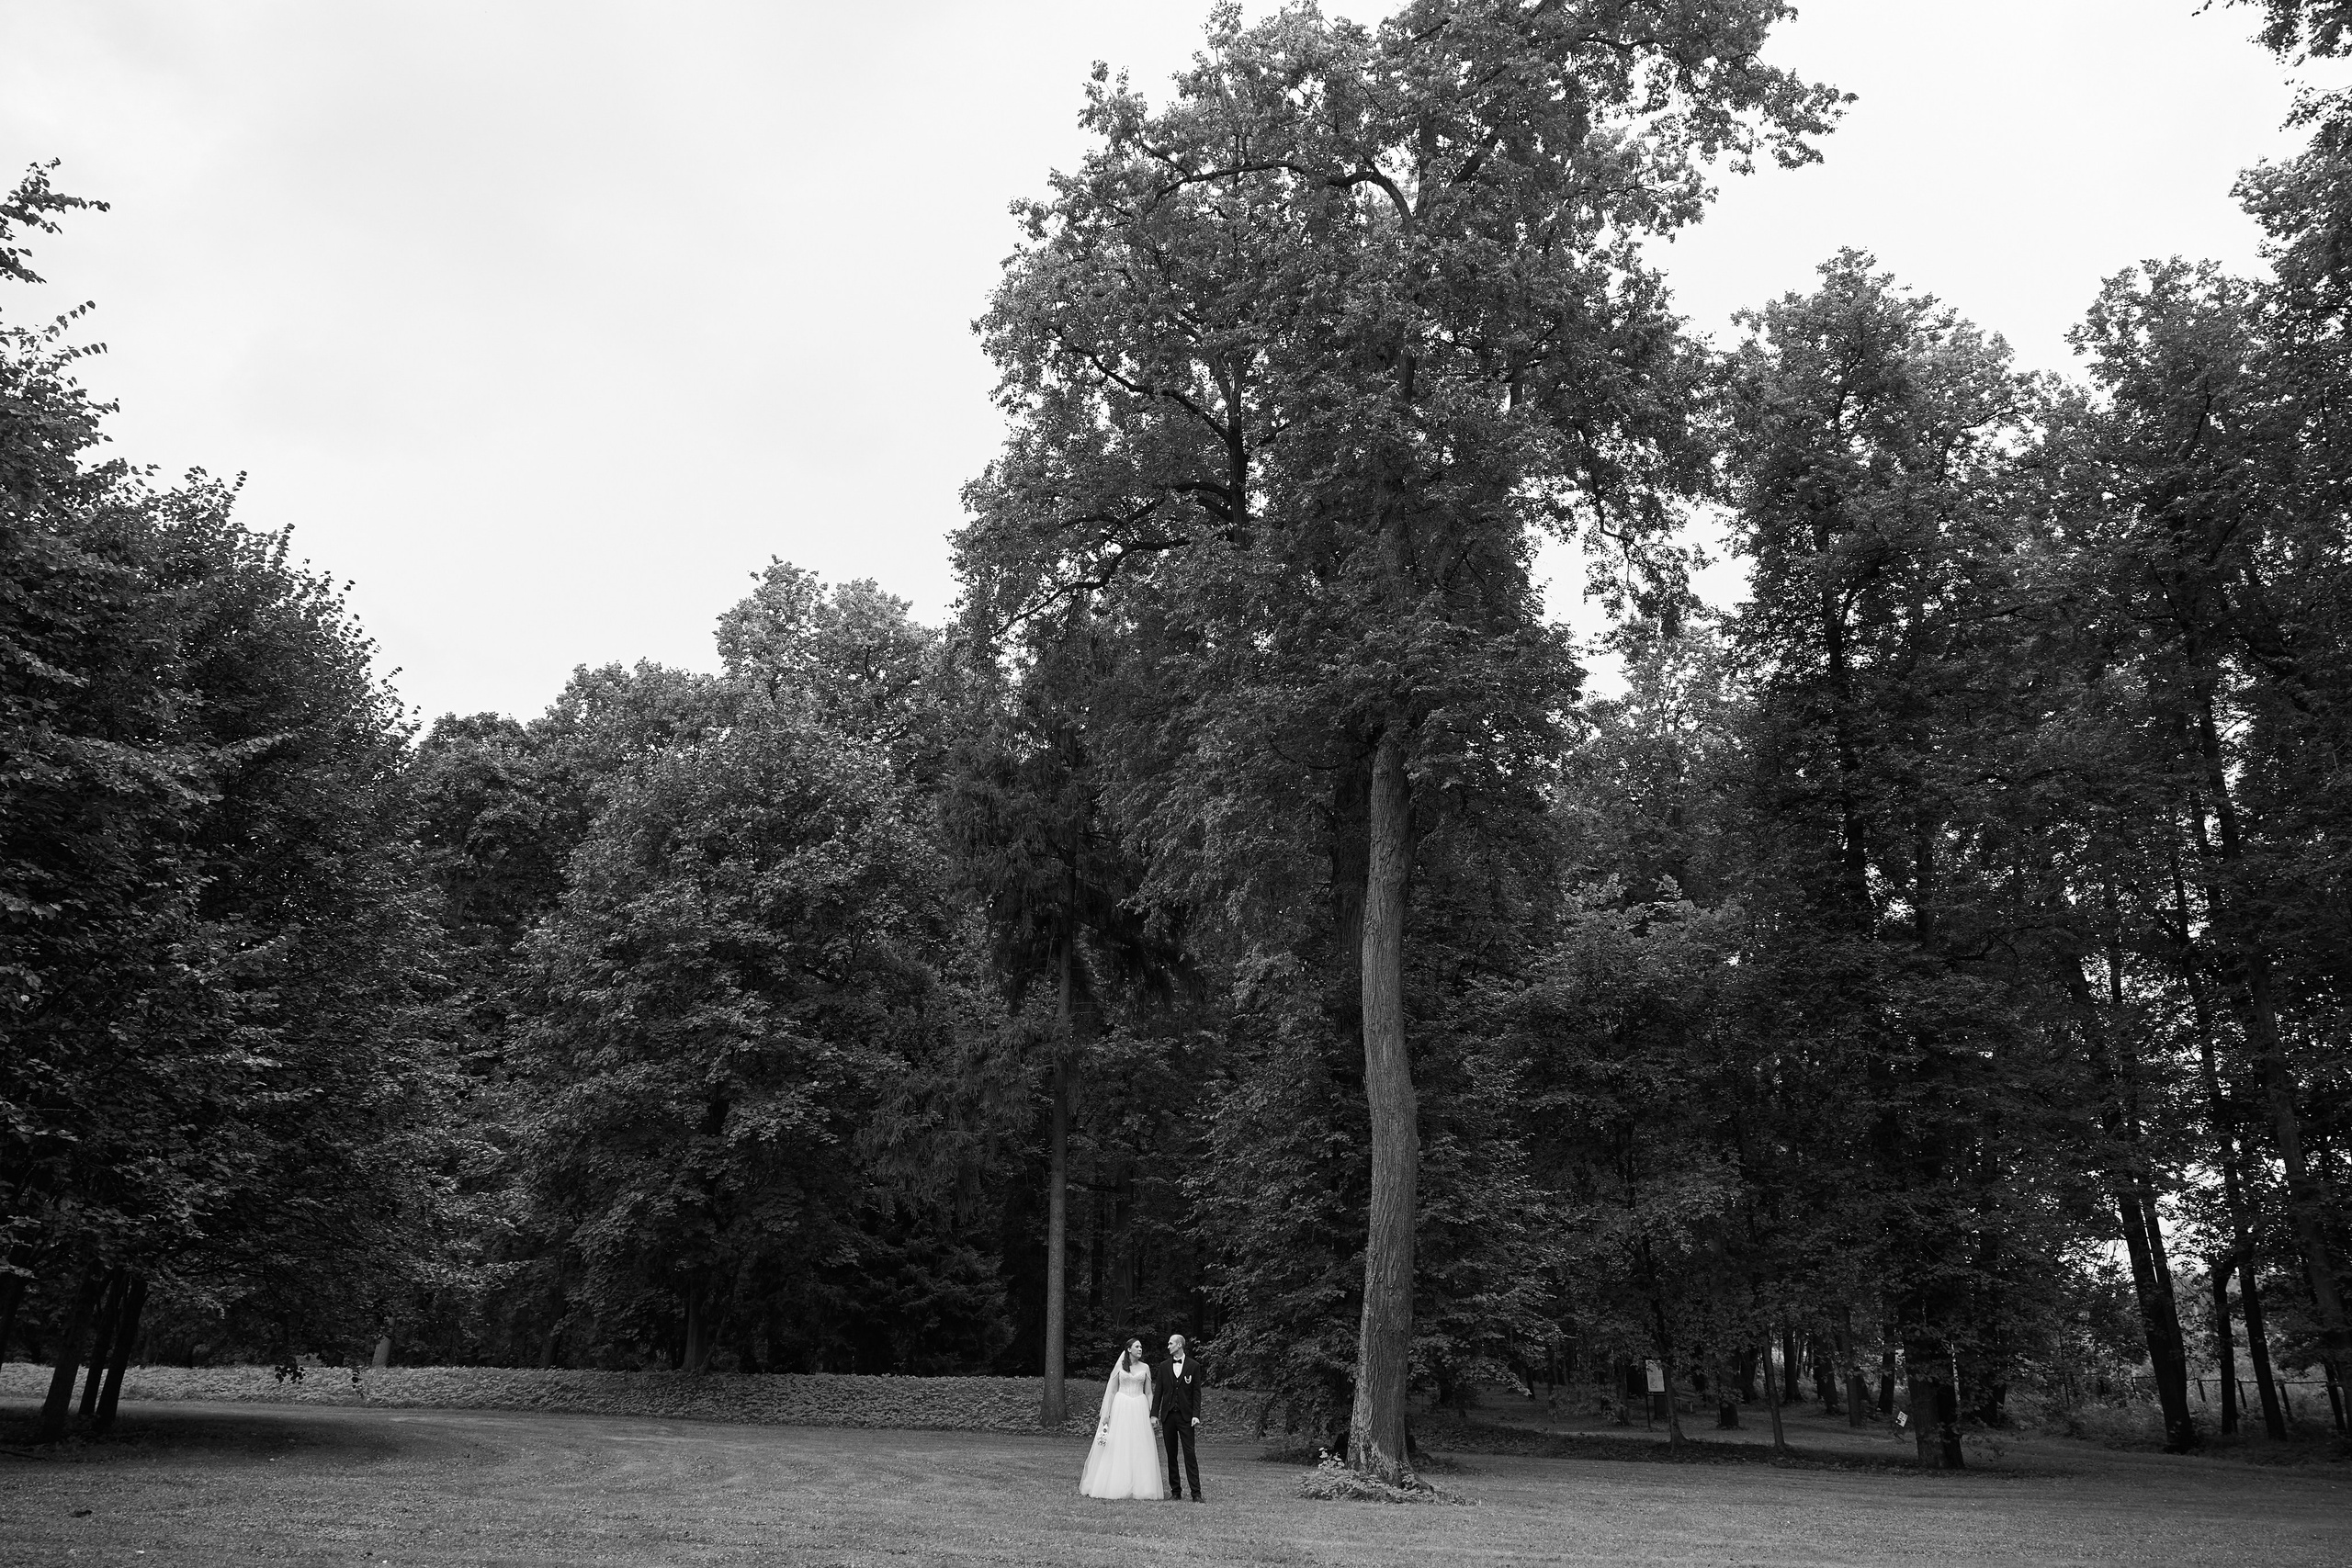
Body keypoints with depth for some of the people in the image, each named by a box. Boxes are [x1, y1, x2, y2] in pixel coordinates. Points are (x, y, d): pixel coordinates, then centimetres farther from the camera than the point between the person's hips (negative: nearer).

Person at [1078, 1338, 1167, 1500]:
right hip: (1121, 1408, -1)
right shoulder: (1119, 1367, 5)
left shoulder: (1145, 1368, 10)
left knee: (1140, 1449, -2)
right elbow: (1111, 1391, 4)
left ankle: (1139, 1487, 3)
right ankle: (1116, 1486, 2)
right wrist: (1106, 1413, -3)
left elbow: (1149, 1393, 10)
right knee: (1117, 1448, -2)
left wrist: (1153, 1414, 2)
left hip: (1140, 1410, 1)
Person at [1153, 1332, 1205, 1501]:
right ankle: (1175, 1490, 13)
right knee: (1171, 1454, 6)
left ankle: (1196, 1493, -7)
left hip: (1185, 1416, -3)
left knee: (1189, 1454, -7)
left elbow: (1196, 1392, 0)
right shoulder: (1164, 1367, 10)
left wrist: (1196, 1415, -9)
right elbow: (1157, 1391, 8)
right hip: (1168, 1416, 3)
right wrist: (1154, 1414, 0)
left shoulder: (1193, 1366, 2)